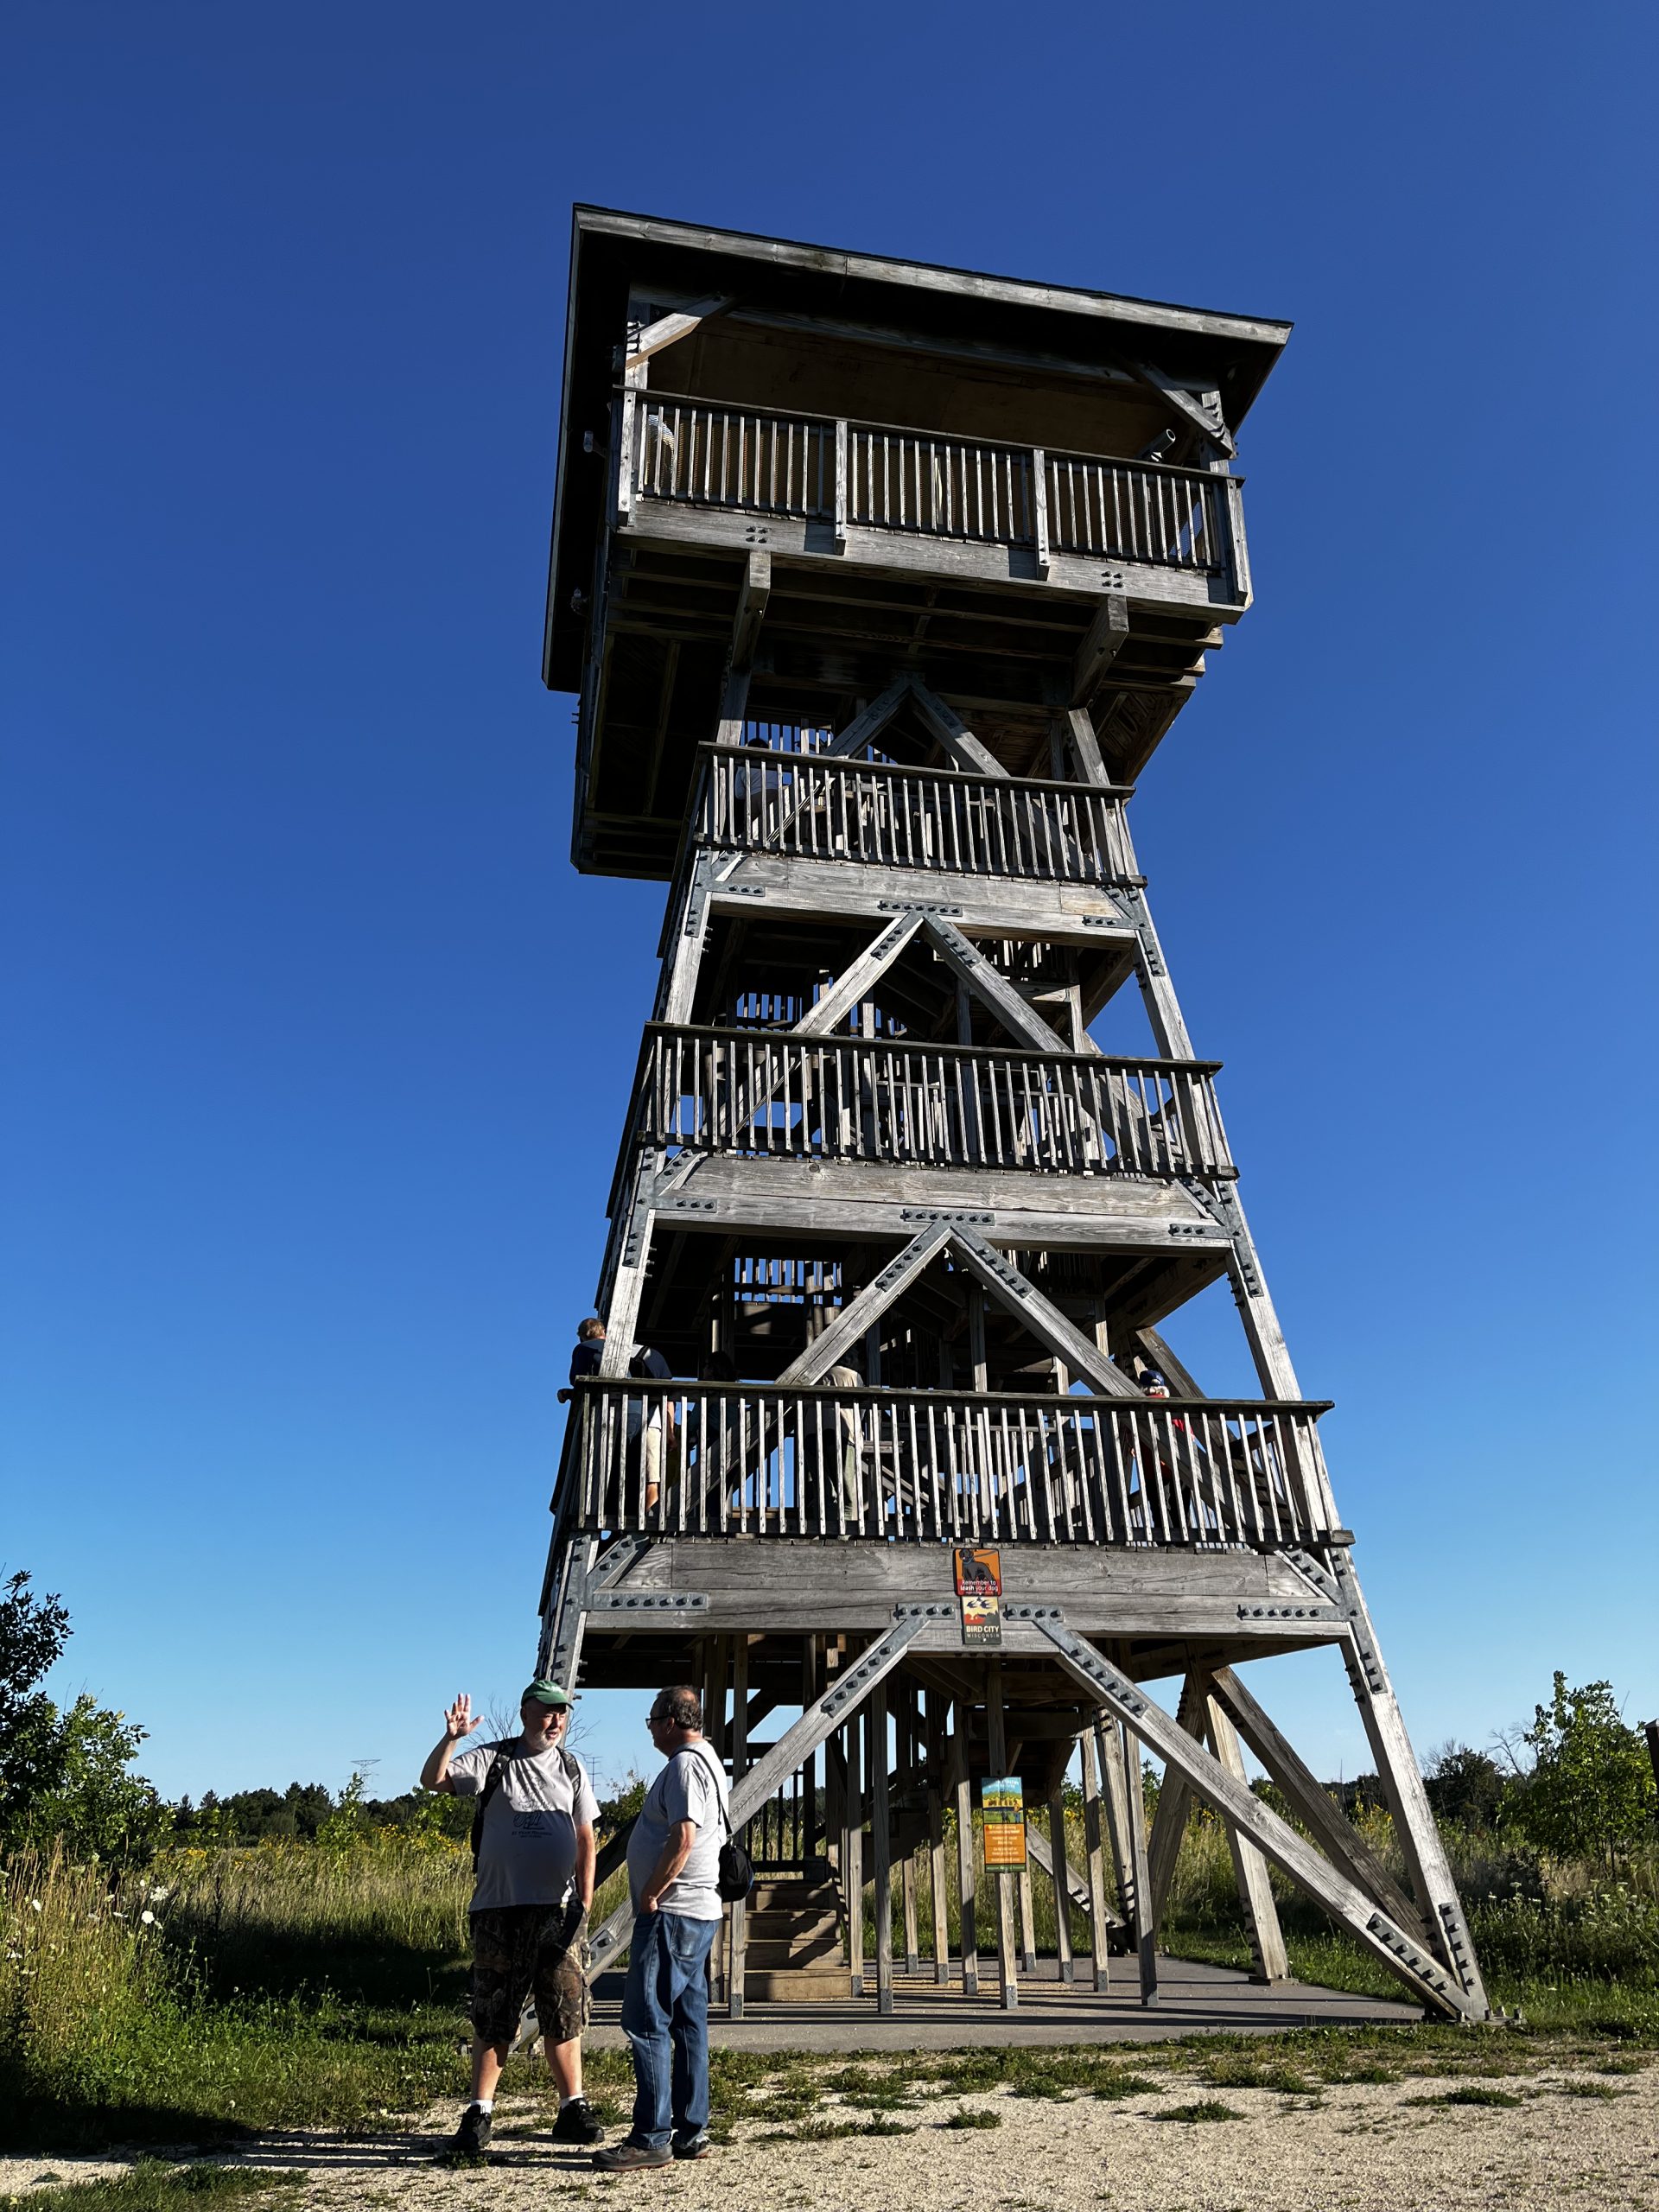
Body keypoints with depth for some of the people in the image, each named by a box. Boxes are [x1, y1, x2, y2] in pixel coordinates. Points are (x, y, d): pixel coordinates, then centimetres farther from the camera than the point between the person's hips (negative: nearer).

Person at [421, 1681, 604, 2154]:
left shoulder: (572, 1768, 9)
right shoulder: (493, 1760, 0)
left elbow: (586, 1839, 11)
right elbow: (432, 1780, -10)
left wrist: (584, 1902, 5)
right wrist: (451, 1738, -27)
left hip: (558, 1910, 2)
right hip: (499, 1909, -2)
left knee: (563, 2016, 8)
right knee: (491, 2017, 6)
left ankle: (573, 2107, 20)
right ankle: (478, 2112, 20)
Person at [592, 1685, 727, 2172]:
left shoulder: (685, 1765, -16)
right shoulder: (709, 1763, 17)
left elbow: (682, 1839, -25)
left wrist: (649, 1895, -16)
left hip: (672, 1913, -10)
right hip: (699, 1912, 10)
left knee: (646, 2022, -5)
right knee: (688, 2022, 13)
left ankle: (651, 2137, -1)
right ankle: (691, 2132, 19)